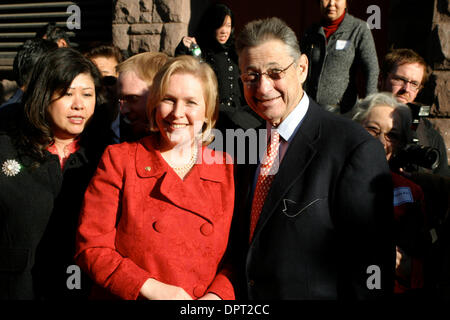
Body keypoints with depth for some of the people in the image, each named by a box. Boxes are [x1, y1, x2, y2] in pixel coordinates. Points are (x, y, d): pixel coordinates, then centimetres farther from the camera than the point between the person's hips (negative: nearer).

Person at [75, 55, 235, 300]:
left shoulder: (226, 169, -2)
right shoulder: (117, 160, -7)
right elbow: (92, 247, -11)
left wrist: (216, 294, -17)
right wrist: (152, 289, -20)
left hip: (205, 297, 2)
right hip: (130, 296, -1)